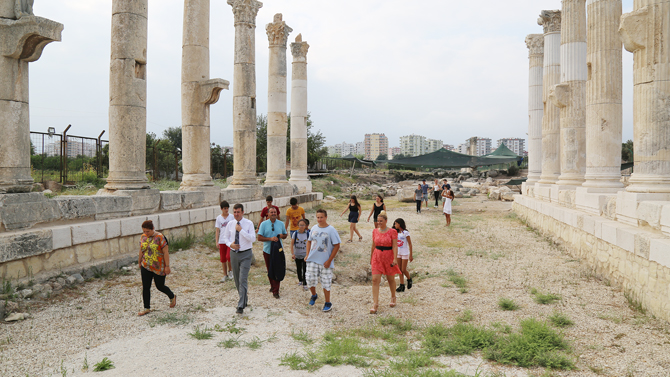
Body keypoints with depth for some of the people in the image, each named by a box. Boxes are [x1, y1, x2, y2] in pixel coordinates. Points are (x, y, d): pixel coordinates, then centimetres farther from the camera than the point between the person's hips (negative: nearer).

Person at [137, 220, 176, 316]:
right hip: (146, 267, 5)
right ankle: (147, 308, 13)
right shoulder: (143, 237, 2)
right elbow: (141, 251, 15)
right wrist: (139, 262, 21)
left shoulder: (160, 237, -16)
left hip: (159, 267, -5)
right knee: (145, 287, 2)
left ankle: (172, 297, 35)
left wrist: (167, 266, -17)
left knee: (160, 286, 7)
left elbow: (165, 252, -16)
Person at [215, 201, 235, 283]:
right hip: (222, 241, 2)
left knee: (228, 256, -16)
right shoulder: (218, 218, 4)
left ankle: (230, 271, 10)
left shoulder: (232, 216, 1)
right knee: (223, 259, 7)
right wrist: (217, 241, 0)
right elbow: (217, 230, 6)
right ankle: (225, 275, 23)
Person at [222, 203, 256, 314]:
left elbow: (253, 238, -16)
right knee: (236, 279, 15)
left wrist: (241, 230, -21)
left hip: (245, 254, -5)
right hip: (234, 253, 5)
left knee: (243, 280, -11)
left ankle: (241, 306, -10)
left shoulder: (249, 223, -8)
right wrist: (230, 244, -8)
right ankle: (243, 299, 35)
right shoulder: (230, 224, 3)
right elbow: (225, 237, 13)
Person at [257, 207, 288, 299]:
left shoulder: (281, 224, 7)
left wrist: (282, 236, -9)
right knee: (270, 270, 9)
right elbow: (259, 238, -6)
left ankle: (275, 291, 2)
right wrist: (270, 238, -18)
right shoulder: (263, 224, 0)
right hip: (267, 250, 0)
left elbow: (285, 235, 15)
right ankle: (273, 286, 30)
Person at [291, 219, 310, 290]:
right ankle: (300, 280, 39)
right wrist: (292, 253, -16)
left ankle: (304, 284, 0)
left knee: (305, 269, -7)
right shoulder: (295, 234, -10)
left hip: (305, 254, -2)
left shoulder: (308, 234, -9)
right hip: (297, 254, 2)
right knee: (298, 268, 18)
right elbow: (292, 244, -8)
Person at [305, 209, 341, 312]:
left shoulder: (331, 230, -10)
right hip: (312, 260, 4)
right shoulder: (314, 228, 5)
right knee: (310, 279, 6)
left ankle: (328, 303, 20)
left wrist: (329, 260, -13)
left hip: (325, 262, -4)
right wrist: (307, 255, 7)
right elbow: (309, 241, 18)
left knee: (326, 283, 3)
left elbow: (337, 246, -10)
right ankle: (314, 295, 35)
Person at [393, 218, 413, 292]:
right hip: (398, 253, 6)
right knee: (400, 270, 6)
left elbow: (410, 244, -12)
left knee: (404, 270, -3)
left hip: (405, 254, -6)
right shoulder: (397, 233, 6)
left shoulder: (405, 233, -13)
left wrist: (411, 255, -13)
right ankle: (402, 286, 11)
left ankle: (409, 279, 25)